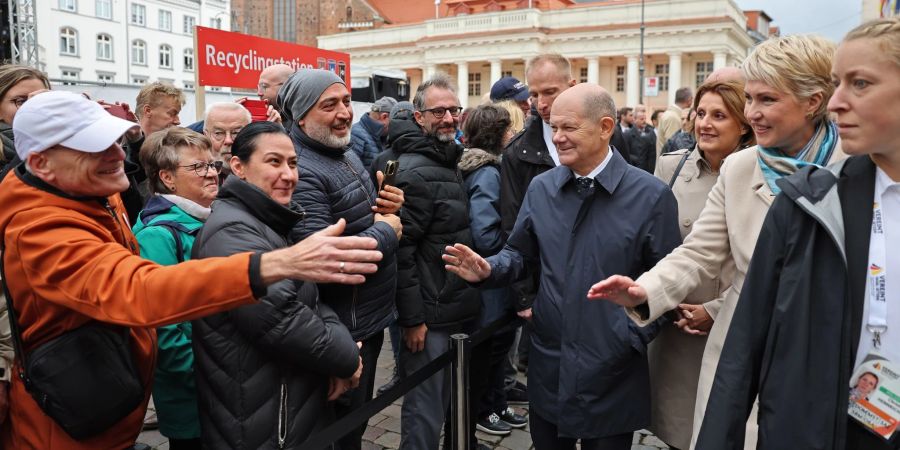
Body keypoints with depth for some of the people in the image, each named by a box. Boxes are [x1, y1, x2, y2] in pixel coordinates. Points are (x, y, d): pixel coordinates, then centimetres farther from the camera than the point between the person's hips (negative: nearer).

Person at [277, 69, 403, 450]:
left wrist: (389, 208, -3)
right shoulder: (302, 173, -23)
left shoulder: (346, 153, 9)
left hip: (370, 318, 9)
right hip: (342, 331, -9)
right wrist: (386, 231, -18)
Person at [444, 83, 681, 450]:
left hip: (613, 370, -3)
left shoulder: (651, 195, -9)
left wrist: (632, 338, -16)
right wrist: (488, 270, -12)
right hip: (548, 363, 4)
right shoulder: (541, 188, 4)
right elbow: (520, 254, 9)